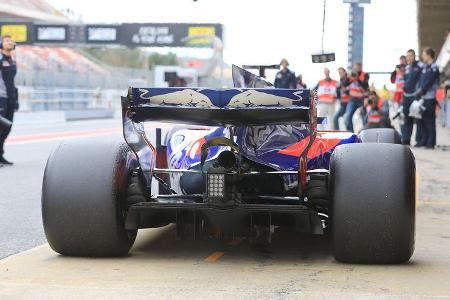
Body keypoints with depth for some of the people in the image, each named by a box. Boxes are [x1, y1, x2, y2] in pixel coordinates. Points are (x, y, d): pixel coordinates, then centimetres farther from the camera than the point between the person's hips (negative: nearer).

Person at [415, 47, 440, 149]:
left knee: (429, 121, -6)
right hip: (421, 98, 8)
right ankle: (423, 140, 17)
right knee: (420, 120, 10)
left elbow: (428, 83, -14)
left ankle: (430, 142, -2)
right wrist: (418, 91, 4)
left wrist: (421, 91, -12)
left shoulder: (434, 68, -9)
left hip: (429, 98, -8)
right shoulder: (424, 67, 16)